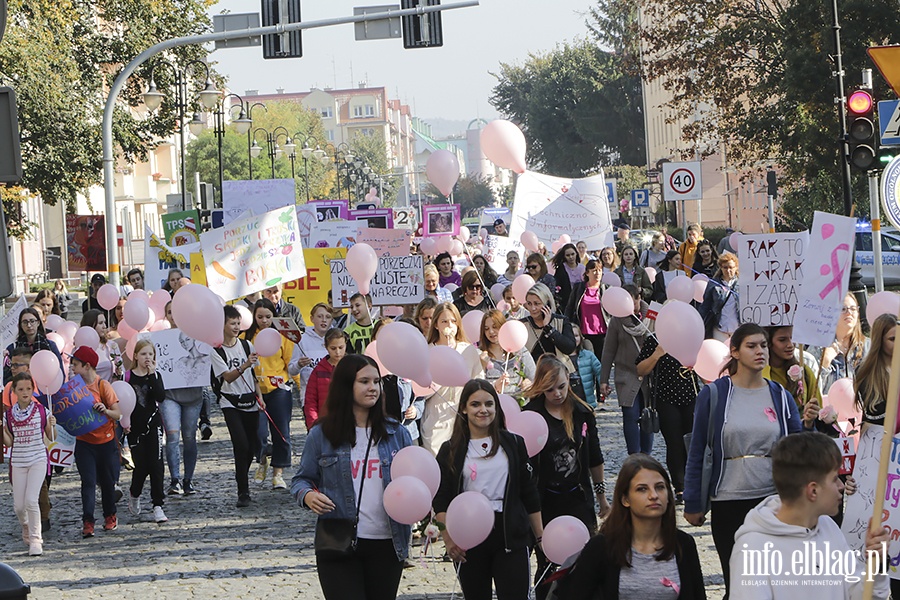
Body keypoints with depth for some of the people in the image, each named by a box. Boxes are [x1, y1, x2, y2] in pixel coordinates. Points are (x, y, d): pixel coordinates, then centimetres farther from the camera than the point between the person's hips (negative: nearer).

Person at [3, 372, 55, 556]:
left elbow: (51, 437, 5)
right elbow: (9, 442, 8)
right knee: (18, 505, 4)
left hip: (38, 460, -3)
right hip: (18, 462, 3)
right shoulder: (9, 414, 4)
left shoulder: (42, 411, -2)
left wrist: (52, 425, -14)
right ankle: (27, 530, 34)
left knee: (31, 500, -17)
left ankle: (35, 539, -6)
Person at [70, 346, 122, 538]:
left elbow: (118, 414, -13)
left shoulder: (103, 385, -10)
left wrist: (106, 410, -32)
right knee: (88, 482, -7)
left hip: (106, 441, -2)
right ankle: (87, 522, -12)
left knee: (107, 482, 11)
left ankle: (110, 516, 30)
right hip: (84, 442, 2)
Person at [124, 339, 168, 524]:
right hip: (135, 426, -1)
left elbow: (161, 397, -14)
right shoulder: (128, 376, 0)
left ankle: (158, 506, -4)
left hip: (153, 425, 1)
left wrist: (152, 375, -17)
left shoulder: (155, 376, 3)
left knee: (156, 464, -7)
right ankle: (134, 495, 29)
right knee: (140, 465, -2)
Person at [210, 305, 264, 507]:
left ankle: (242, 480, 27)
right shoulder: (217, 351, -7)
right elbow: (228, 377, -18)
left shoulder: (247, 345, 7)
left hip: (250, 401, 5)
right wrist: (245, 365, -33)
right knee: (241, 445, -17)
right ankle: (243, 492, -12)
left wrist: (260, 397, 8)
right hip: (231, 403, -5)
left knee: (252, 446, 5)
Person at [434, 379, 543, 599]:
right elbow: (440, 500, 1)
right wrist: (448, 539, -12)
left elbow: (529, 494, 10)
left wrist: (540, 537, 9)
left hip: (510, 537, 0)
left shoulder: (513, 444, 7)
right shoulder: (451, 450, 4)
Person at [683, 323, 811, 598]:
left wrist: (807, 425, -13)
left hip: (773, 500, 3)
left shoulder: (780, 396, 5)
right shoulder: (714, 394, -4)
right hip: (729, 501, -2)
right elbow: (697, 452, -1)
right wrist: (693, 504, -1)